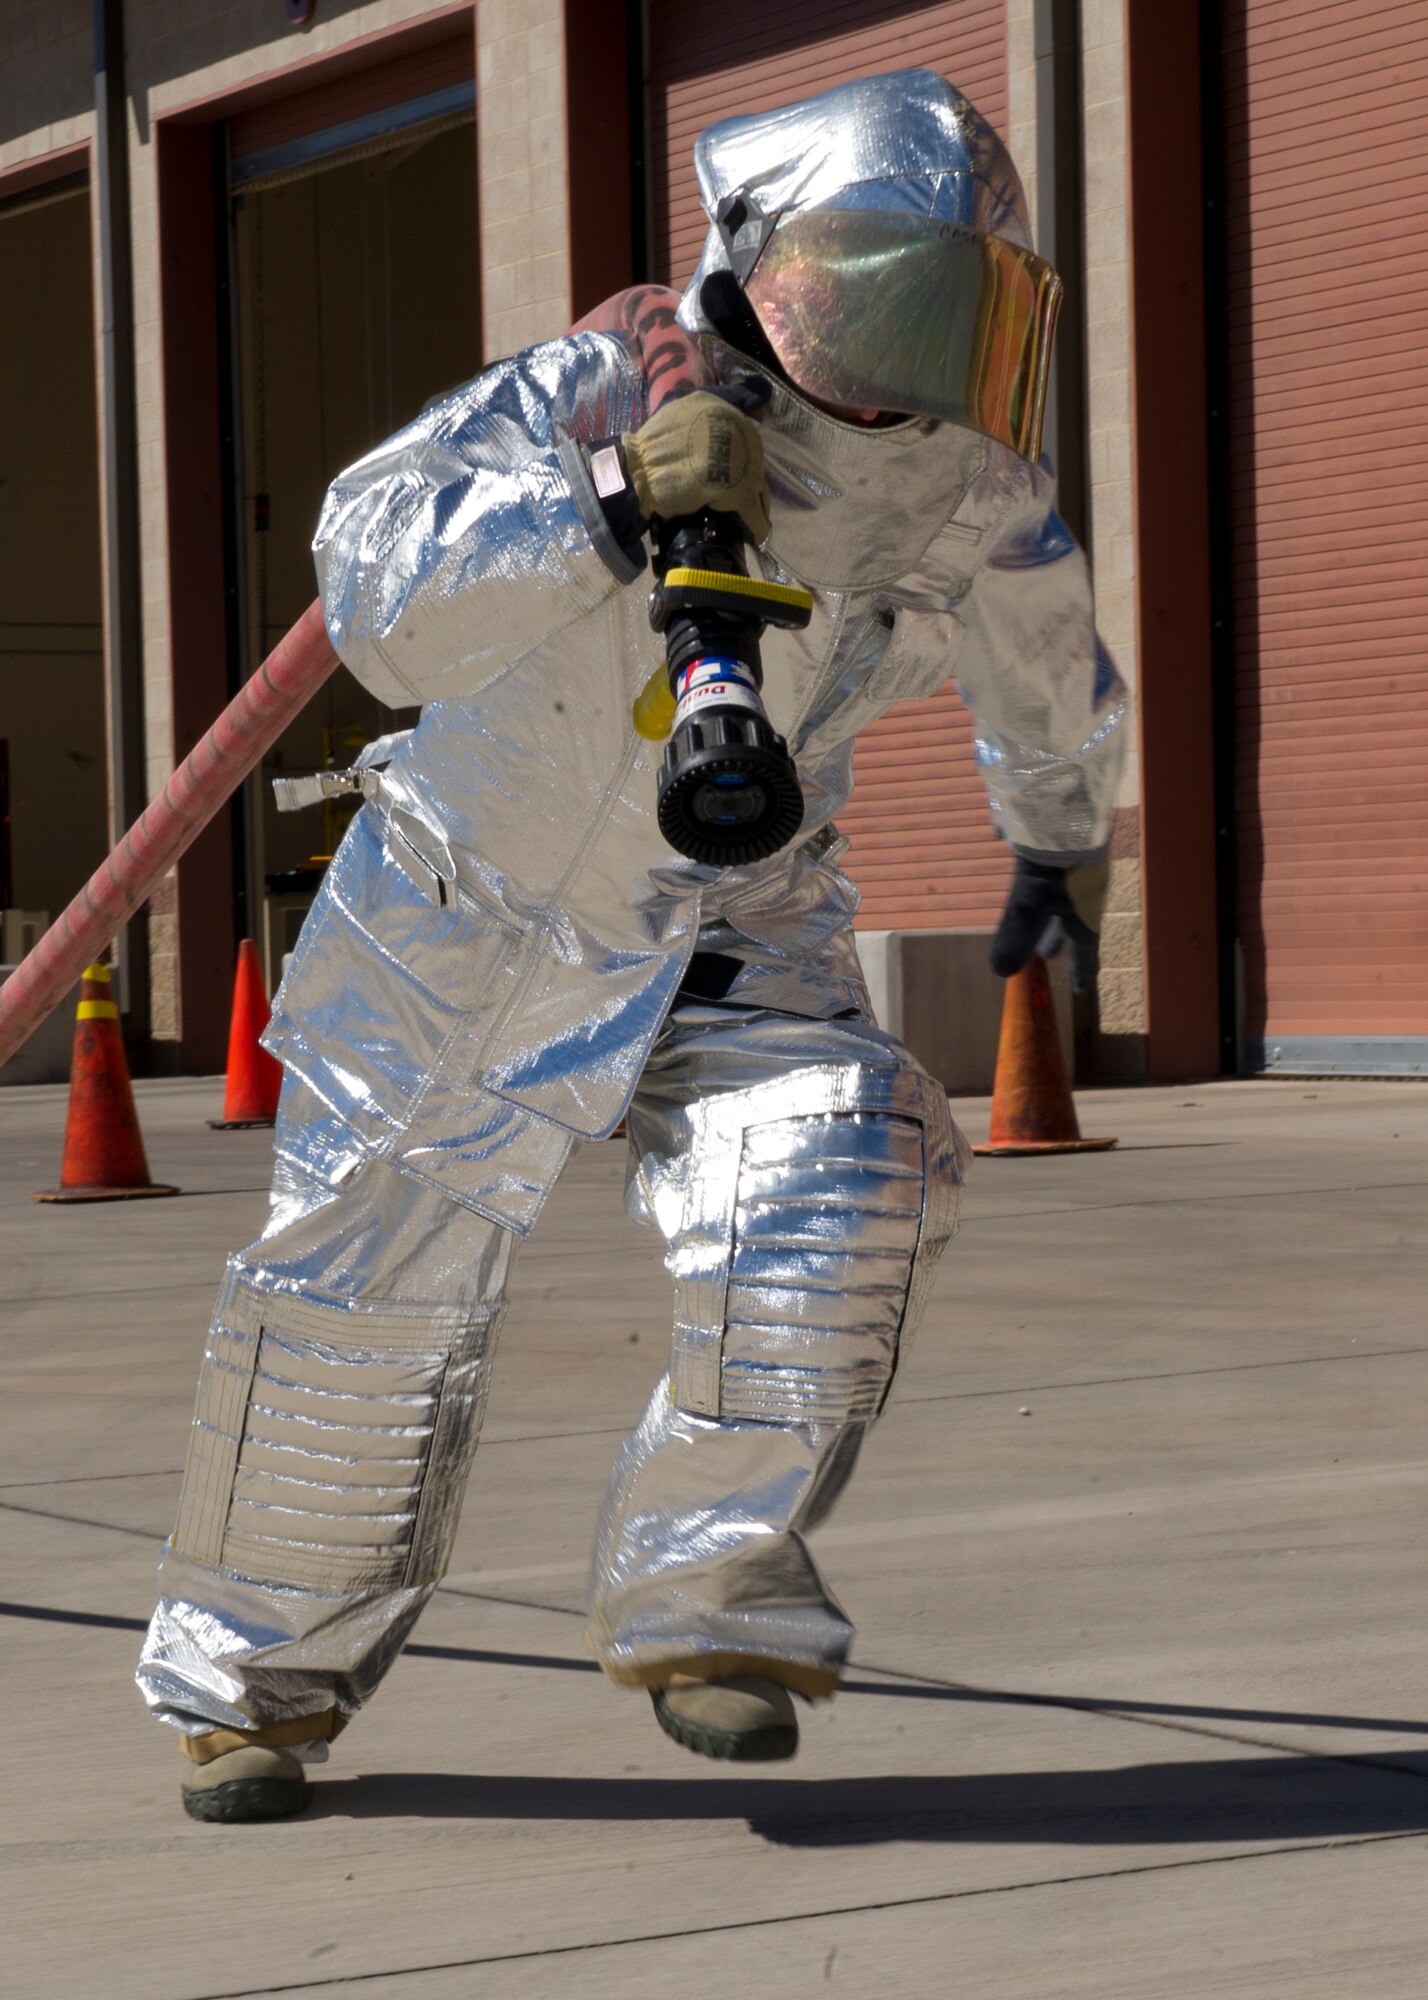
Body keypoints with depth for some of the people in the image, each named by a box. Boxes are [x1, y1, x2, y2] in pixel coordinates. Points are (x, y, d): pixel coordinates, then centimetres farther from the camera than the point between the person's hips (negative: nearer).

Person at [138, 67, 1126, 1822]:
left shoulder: (972, 512, -14)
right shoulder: (585, 405, -25)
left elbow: (1053, 691, 10)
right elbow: (376, 581, -40)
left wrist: (1056, 840, 26)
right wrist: (613, 505, -53)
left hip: (740, 942, 2)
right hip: (474, 921, -2)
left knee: (834, 1183, -25)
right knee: (367, 1301, 5)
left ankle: (706, 1599, -10)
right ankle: (257, 1679, 27)